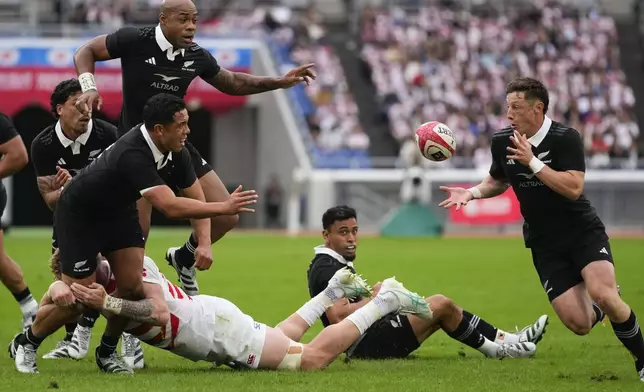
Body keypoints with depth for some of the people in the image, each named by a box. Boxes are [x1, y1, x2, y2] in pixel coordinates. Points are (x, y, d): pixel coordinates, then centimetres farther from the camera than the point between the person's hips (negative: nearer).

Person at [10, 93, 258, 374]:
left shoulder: (175, 151, -15)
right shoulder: (132, 155, -40)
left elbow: (194, 197, -5)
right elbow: (170, 207, -48)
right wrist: (224, 208, -47)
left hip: (118, 210, 7)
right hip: (78, 214, -7)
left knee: (132, 288, -6)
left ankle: (107, 352, 18)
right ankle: (26, 343, 19)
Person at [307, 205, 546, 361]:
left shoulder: (327, 265, 17)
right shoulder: (328, 269, -17)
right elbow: (338, 316, -28)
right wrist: (377, 299, -20)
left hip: (364, 341, 11)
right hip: (366, 345, -11)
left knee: (439, 307, 15)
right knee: (442, 305, -9)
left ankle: (503, 339, 17)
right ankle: (497, 348, 6)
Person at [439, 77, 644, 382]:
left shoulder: (566, 138, -15)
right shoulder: (502, 141, -1)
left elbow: (573, 188, -27)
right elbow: (498, 181, 19)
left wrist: (533, 162, -30)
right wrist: (472, 193, 0)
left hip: (583, 233, -3)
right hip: (544, 244, 4)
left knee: (602, 294, -30)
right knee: (579, 324, -11)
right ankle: (603, 306, 29)